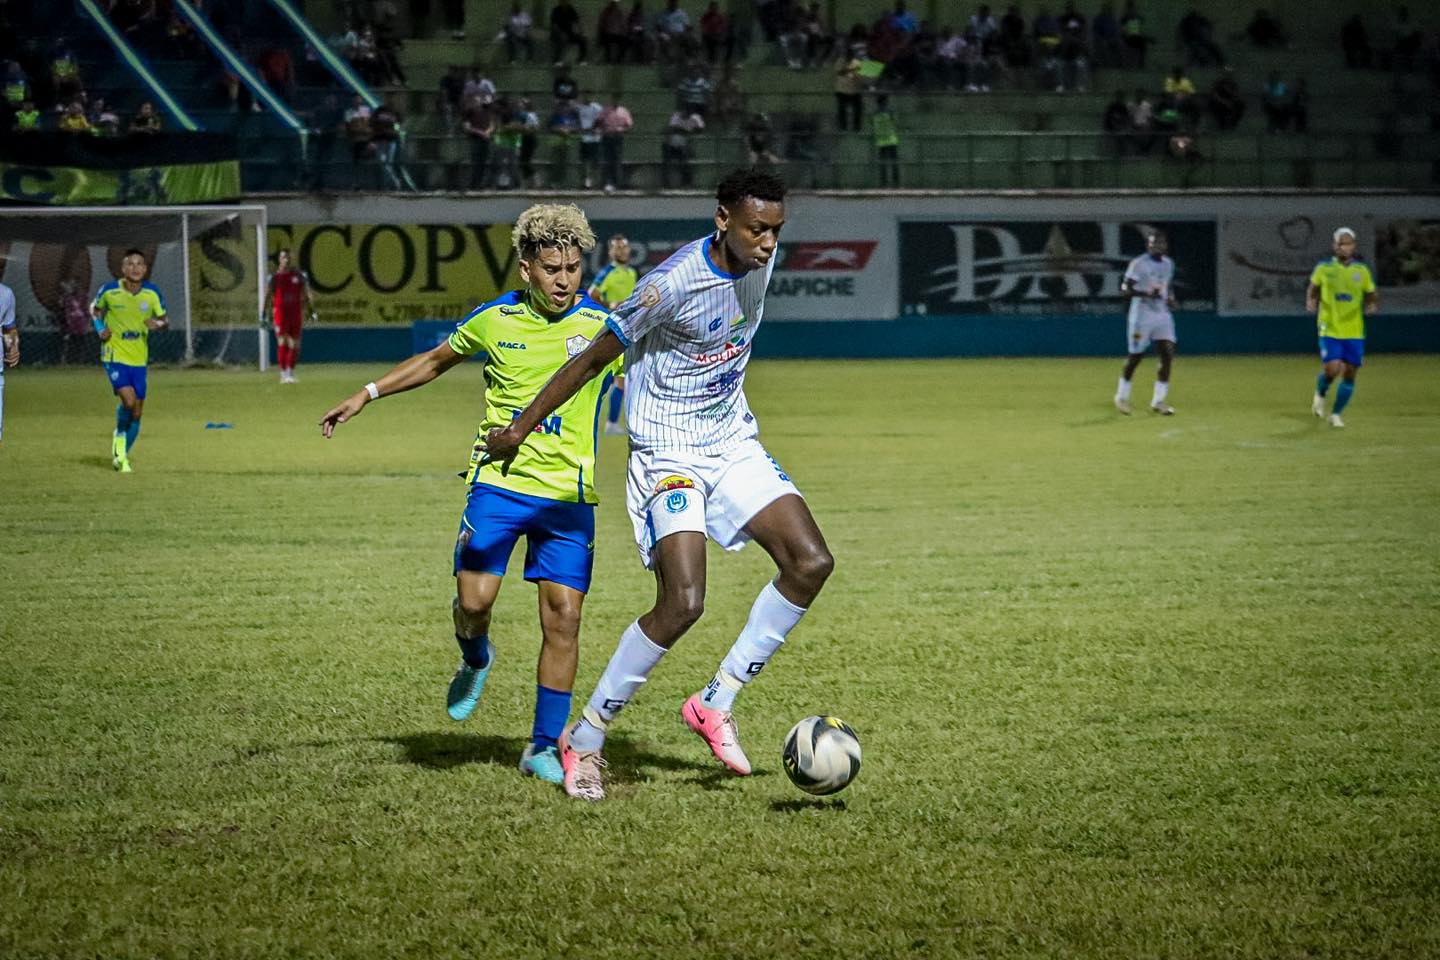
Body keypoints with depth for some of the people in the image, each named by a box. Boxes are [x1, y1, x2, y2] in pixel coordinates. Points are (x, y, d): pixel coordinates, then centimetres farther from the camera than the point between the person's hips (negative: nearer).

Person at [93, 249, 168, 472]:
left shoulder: (152, 293, -3)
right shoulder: (109, 291, -8)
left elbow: (165, 321, 5)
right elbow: (95, 309, 12)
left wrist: (158, 324, -19)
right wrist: (100, 329, -6)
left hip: (139, 359, 3)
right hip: (114, 356, -3)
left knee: (137, 412, 6)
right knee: (128, 400, -23)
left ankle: (122, 455, 26)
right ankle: (119, 438, 7)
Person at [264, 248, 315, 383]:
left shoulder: (299, 275, 6)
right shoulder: (274, 276, 0)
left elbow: (306, 295, 11)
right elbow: (268, 296, 2)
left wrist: (312, 311, 6)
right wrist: (263, 315, -2)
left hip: (296, 313, 3)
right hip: (280, 312, -3)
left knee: (294, 345, 5)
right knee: (282, 343, -8)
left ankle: (290, 371, 19)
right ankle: (283, 373, -4)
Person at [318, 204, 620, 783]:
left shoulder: (601, 327, -3)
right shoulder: (495, 319, 2)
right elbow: (434, 362, 19)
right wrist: (367, 395, 17)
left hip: (568, 495, 0)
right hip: (497, 481, 1)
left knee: (563, 618, -5)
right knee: (474, 599, -12)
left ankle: (545, 747, 8)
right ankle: (475, 660, 26)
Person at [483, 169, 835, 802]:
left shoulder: (761, 260, -2)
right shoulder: (674, 283, -23)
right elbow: (595, 357, -14)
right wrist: (519, 428, -7)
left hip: (733, 442, 7)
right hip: (668, 452, -7)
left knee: (810, 562, -7)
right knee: (683, 602, -19)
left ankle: (716, 704, 4)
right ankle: (584, 740, -3)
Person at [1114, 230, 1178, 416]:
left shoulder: (1168, 264, 11)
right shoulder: (1139, 264, -10)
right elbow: (1125, 289, -14)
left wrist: (1171, 299, 4)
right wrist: (1147, 294, -27)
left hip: (1163, 315, 6)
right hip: (1142, 315, -6)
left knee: (1167, 355, -5)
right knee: (1135, 356, 1)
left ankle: (1158, 400, 1)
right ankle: (1122, 396, 19)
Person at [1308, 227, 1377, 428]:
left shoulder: (1362, 271, 4)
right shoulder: (1323, 268, 0)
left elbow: (1372, 296, 11)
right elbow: (1312, 289, 13)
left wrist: (1372, 304, -12)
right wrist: (1311, 302, -8)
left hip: (1355, 332, 3)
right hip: (1330, 329, -2)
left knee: (1349, 375, 3)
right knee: (1331, 370, -16)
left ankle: (1336, 414, 20)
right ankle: (1320, 395, 18)